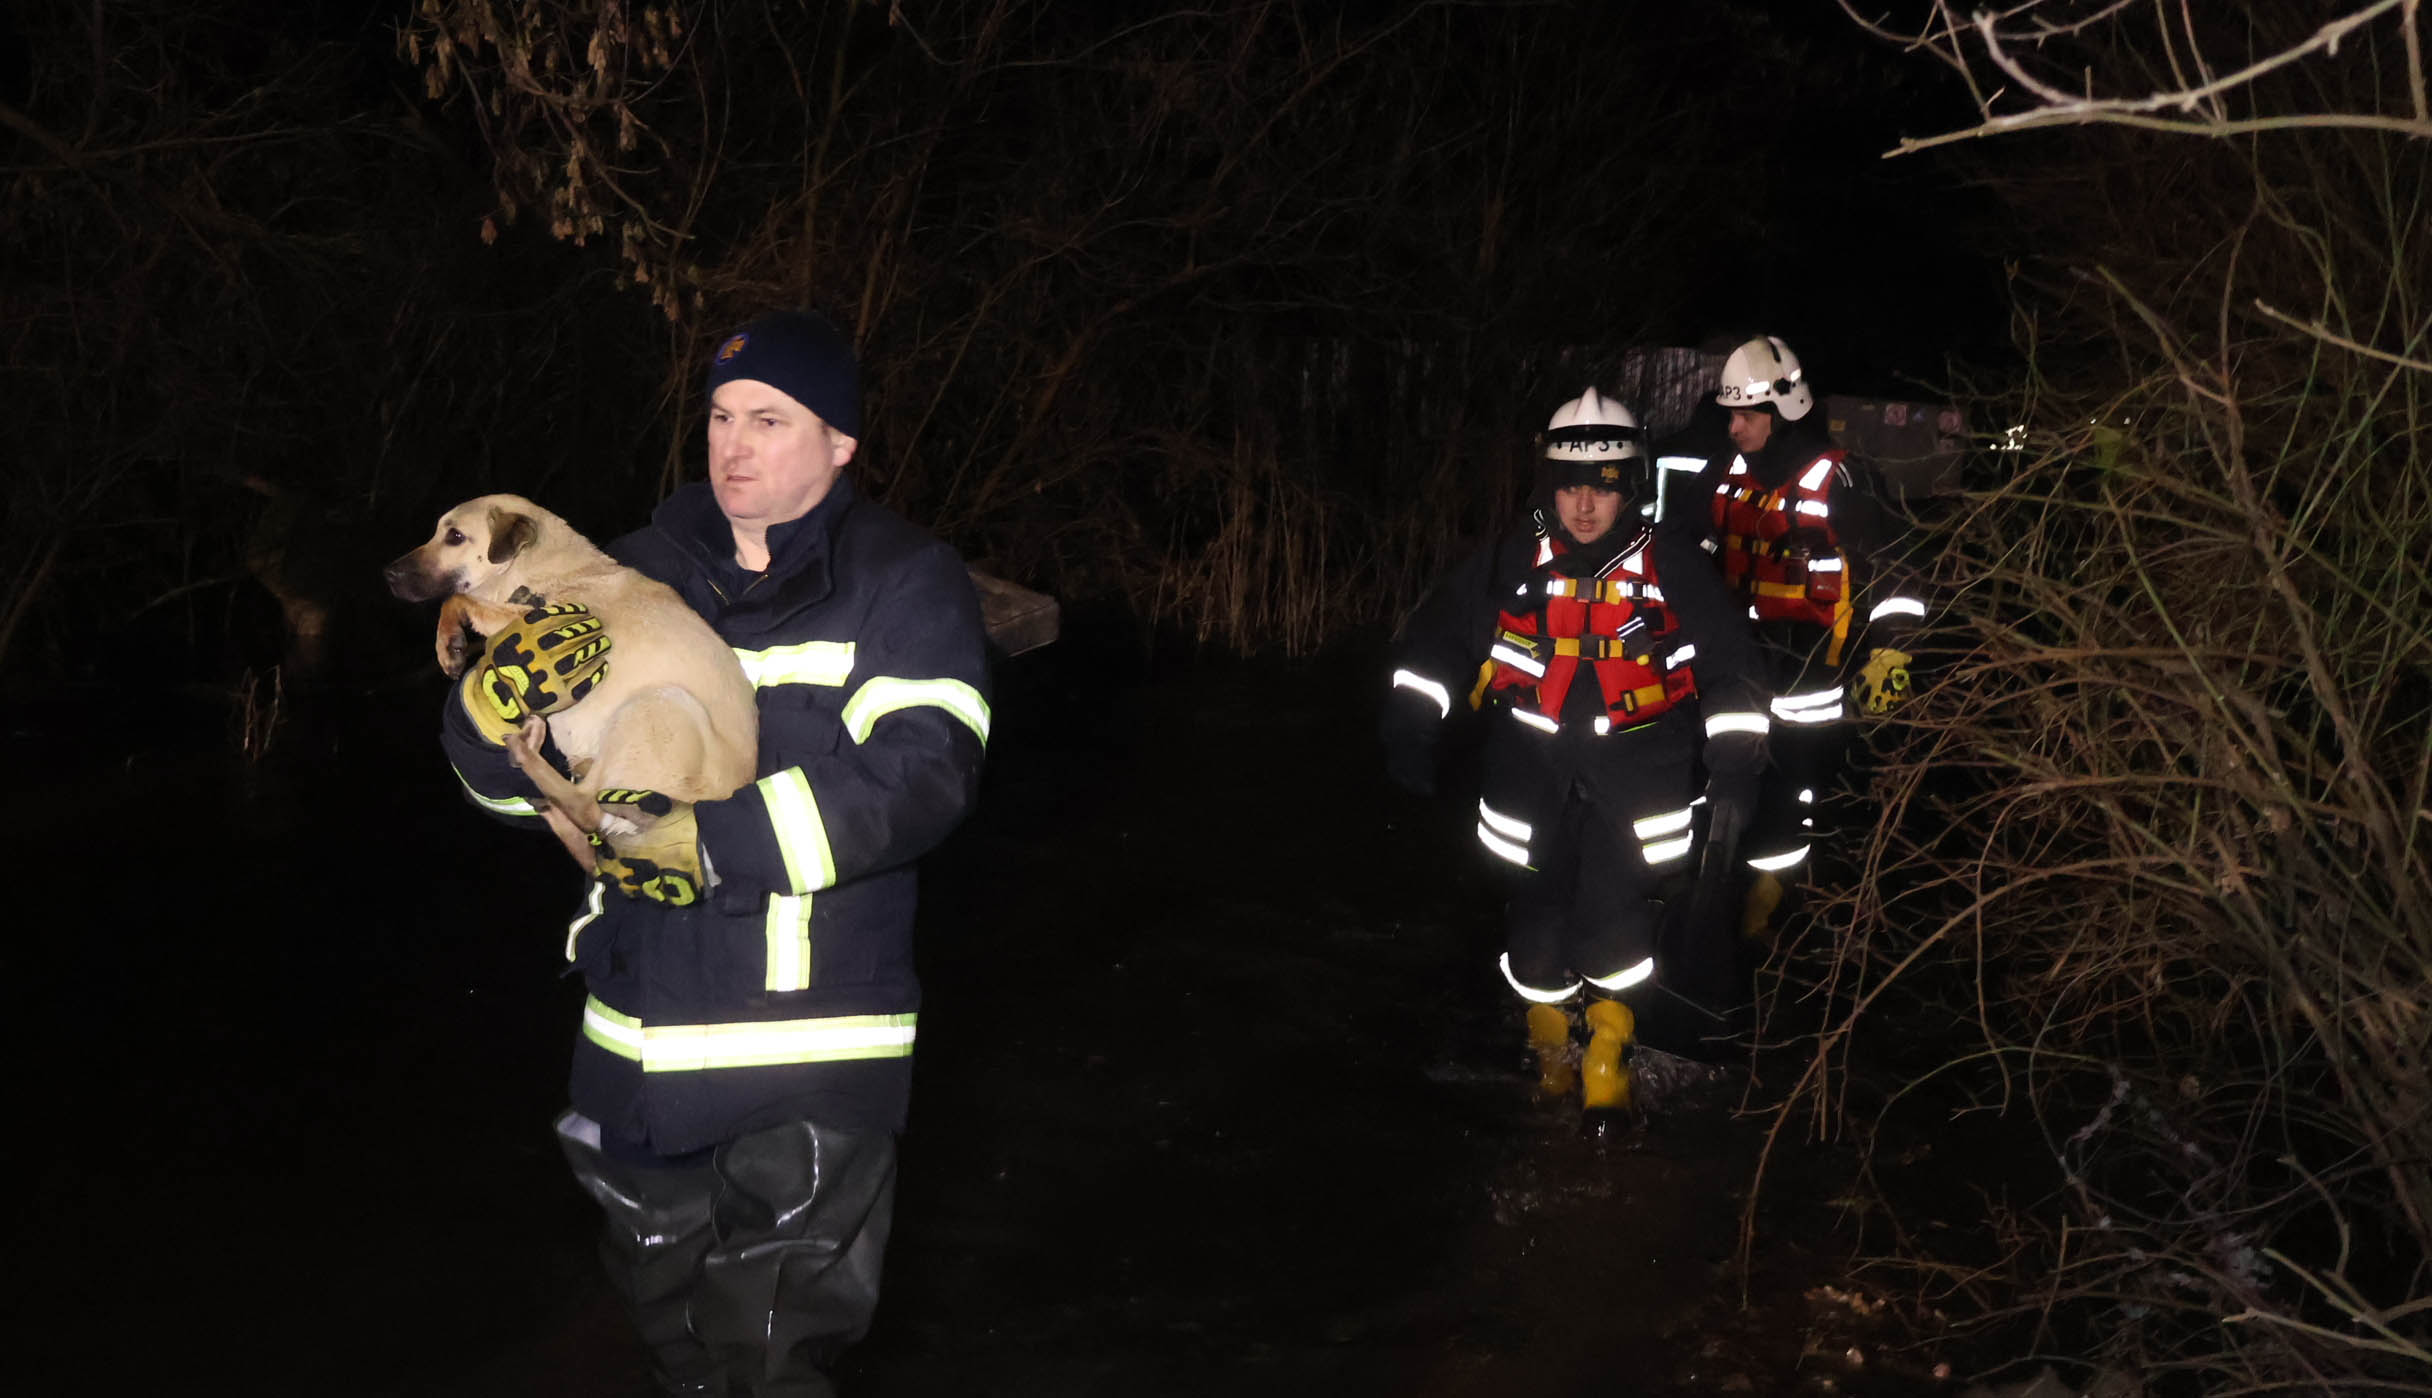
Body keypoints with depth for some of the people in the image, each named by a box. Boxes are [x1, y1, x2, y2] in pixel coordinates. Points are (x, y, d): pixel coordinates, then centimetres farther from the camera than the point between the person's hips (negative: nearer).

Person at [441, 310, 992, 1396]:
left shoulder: (904, 585, -4)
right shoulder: (639, 575, 8)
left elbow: (922, 772, -19)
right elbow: (517, 779, 7)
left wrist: (715, 841, -25)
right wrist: (496, 697, -17)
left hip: (814, 1051, -5)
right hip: (641, 1035, 5)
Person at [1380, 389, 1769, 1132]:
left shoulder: (1671, 567, -7)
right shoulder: (1513, 561, -5)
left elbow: (1729, 662, 2)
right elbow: (1436, 637, 4)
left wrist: (1735, 763, 0)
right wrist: (1409, 728, -1)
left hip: (1636, 765, -1)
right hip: (1535, 766, 1)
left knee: (1614, 914, -12)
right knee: (1538, 911, 0)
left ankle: (1608, 1055, 10)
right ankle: (1550, 1037, 27)